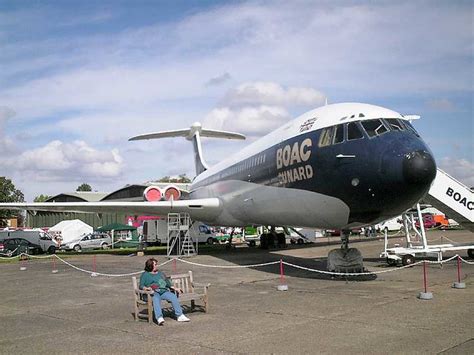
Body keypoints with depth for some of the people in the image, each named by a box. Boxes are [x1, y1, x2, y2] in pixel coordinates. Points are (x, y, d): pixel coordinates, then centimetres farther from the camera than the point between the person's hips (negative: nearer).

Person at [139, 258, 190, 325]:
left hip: (164, 291, 4)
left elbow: (167, 283, 29)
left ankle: (180, 316, -25)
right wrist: (146, 288, -17)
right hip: (153, 293, -4)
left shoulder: (160, 273, 31)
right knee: (156, 299, -38)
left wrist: (175, 288, 17)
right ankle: (159, 318, -52)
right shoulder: (145, 274, 16)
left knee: (174, 297, -25)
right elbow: (141, 285, 5)